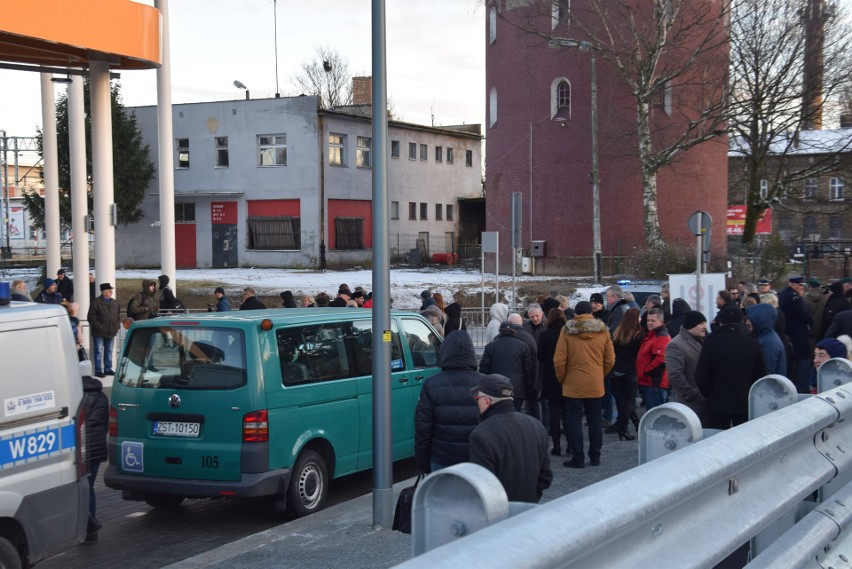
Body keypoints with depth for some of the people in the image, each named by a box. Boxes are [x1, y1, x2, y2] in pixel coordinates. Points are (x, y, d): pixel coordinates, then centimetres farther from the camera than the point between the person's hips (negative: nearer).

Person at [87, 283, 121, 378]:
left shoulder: (114, 303, 10)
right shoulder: (96, 302, -9)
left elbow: (118, 316, 19)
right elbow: (91, 317, -11)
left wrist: (117, 326, 5)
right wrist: (98, 327, -16)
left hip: (111, 332, 6)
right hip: (99, 333, -6)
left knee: (109, 351, 12)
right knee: (99, 351, -2)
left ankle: (108, 369, 21)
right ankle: (98, 370, 3)